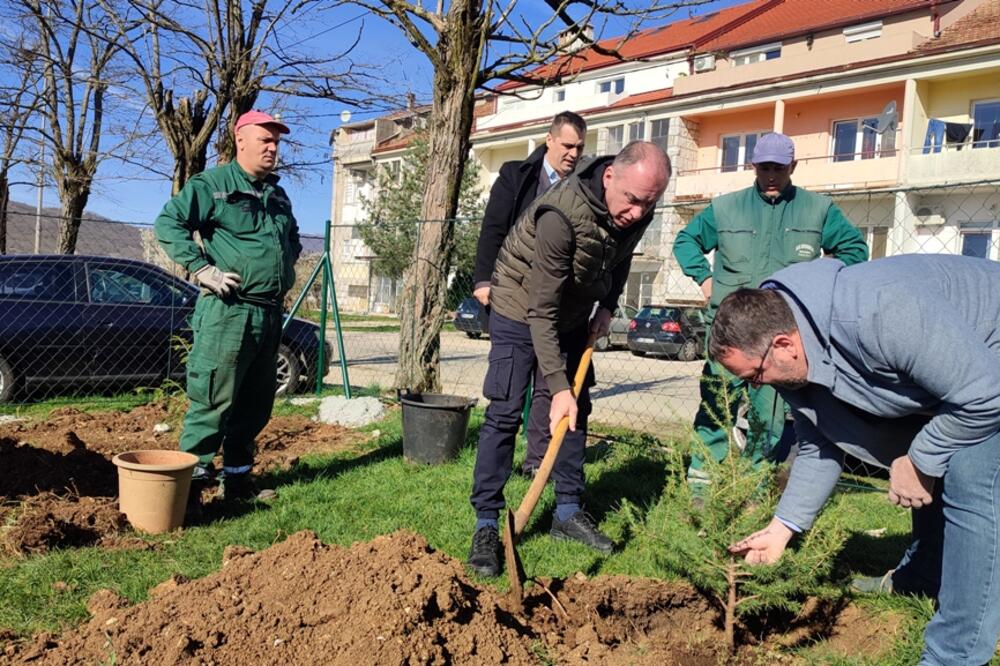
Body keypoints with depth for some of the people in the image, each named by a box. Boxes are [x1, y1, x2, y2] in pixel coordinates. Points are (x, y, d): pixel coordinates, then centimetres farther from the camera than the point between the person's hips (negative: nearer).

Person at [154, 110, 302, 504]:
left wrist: (288, 263, 19)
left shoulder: (278, 196, 20)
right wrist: (201, 268, -17)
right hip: (227, 312, -7)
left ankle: (237, 477, 24)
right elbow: (168, 223, -11)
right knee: (213, 401, -7)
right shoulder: (212, 185, -3)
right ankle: (193, 476, 5)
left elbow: (293, 237, 37)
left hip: (270, 314, 8)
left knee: (255, 405, 12)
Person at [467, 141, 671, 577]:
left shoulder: (635, 213, -14)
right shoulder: (561, 214, -36)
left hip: (573, 315, 7)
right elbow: (540, 311, -33)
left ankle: (569, 512, 20)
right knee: (504, 415, -10)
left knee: (575, 412, 8)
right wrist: (558, 386, -34)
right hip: (520, 310, -7)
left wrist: (607, 306, -1)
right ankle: (486, 526, -3)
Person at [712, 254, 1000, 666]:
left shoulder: (880, 313, -42)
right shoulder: (790, 363, -13)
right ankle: (916, 582, 41)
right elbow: (819, 447, 0)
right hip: (948, 365, 8)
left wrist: (917, 461, -21)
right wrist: (781, 529, -2)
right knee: (934, 470, 18)